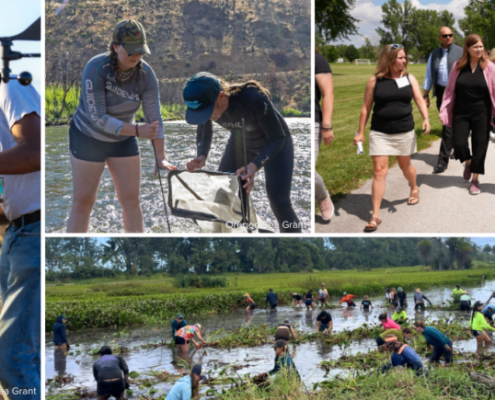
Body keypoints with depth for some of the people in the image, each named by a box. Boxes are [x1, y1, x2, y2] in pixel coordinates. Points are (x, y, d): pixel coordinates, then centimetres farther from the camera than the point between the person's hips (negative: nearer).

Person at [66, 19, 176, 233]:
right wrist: (137, 130, -32)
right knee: (83, 201, 1)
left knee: (131, 199, 3)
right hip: (88, 137, -3)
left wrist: (161, 158, -22)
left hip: (123, 140, 4)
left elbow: (154, 117, -15)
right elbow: (98, 118, -28)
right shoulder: (95, 69, -26)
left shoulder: (146, 74, -15)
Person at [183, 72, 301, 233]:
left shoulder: (254, 99, -40)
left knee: (279, 202, -17)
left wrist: (254, 166, -44)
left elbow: (277, 138, -30)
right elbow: (204, 134, -7)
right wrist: (201, 156, -28)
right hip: (240, 144, 5)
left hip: (275, 144, -5)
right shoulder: (205, 102, -26)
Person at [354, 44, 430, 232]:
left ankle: (414, 189, 52)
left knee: (405, 165, 18)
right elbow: (366, 107, 1)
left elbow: (420, 100, -2)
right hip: (380, 132, -2)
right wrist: (360, 132, 0)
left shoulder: (409, 78, 2)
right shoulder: (375, 81, -4)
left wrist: (426, 118, -20)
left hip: (405, 132, 2)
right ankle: (375, 215, -6)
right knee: (380, 170, -7)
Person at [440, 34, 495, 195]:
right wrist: (445, 112, -2)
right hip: (460, 113, 1)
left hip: (481, 113, -1)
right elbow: (449, 90, 4)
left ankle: (475, 180, 20)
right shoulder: (458, 66, 0)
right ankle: (468, 163, 30)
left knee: (479, 146, 4)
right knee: (459, 144, -5)